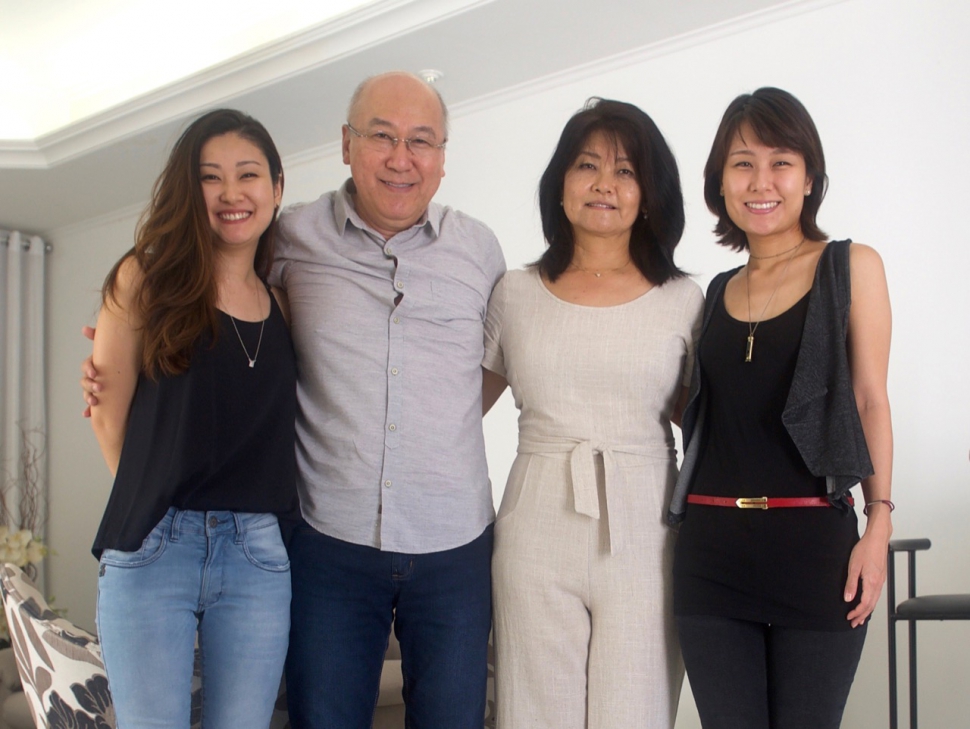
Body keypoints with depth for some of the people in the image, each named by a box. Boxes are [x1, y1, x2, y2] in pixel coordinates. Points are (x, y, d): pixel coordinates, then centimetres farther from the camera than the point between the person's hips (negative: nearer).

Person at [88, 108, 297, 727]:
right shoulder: (148, 279, 0)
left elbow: (275, 428, 12)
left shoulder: (284, 306, 10)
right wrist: (154, 500, 3)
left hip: (259, 554, 3)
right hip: (154, 547, -3)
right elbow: (110, 416, 0)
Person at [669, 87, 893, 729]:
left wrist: (879, 521, -8)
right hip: (712, 549, 4)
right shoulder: (717, 292, 14)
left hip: (814, 544, -3)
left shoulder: (851, 267, 3)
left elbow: (870, 399, -1)